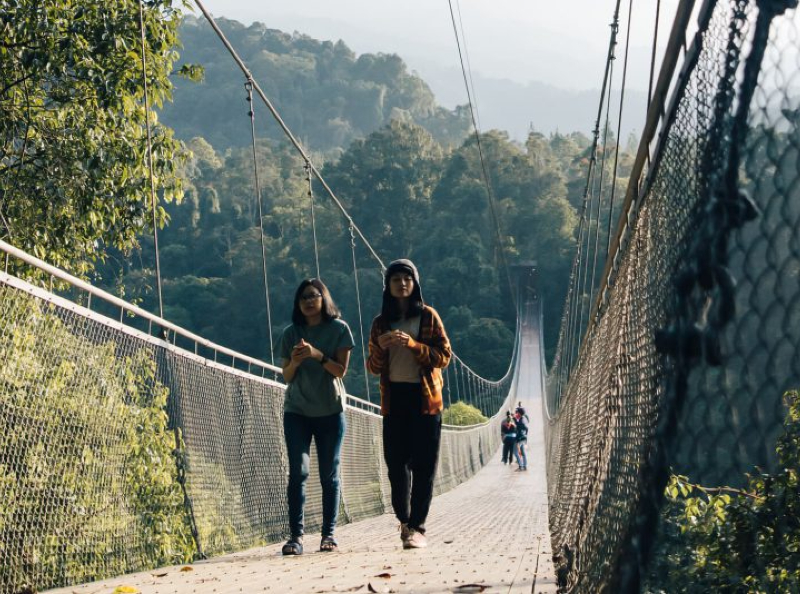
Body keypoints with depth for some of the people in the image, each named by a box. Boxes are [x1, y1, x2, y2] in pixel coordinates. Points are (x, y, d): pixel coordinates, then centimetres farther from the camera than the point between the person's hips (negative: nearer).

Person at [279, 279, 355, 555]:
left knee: (329, 474, 3)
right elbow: (287, 377, 5)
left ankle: (329, 533, 9)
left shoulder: (339, 329, 0)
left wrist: (317, 355, -22)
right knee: (297, 471, -10)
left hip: (330, 411, -1)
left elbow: (341, 370, -7)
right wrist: (295, 361, -17)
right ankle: (296, 535, -12)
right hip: (297, 411, 1)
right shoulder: (291, 332, 5)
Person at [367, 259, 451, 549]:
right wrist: (381, 346, -11)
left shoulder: (428, 316, 4)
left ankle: (417, 527, -4)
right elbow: (373, 367, 10)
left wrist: (414, 345, -16)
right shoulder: (381, 322, 11)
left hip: (425, 397, -2)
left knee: (423, 464, -5)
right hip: (394, 398, 2)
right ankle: (404, 520, 17)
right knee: (396, 462, 1)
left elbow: (444, 356, -2)